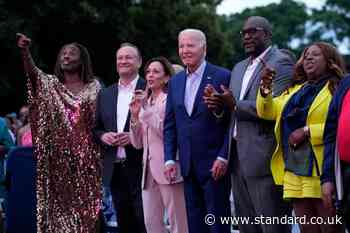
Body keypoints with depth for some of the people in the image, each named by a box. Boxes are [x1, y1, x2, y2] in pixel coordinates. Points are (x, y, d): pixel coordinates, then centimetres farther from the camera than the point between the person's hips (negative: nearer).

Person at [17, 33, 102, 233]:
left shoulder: (94, 87, 7)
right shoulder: (51, 84, 7)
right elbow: (33, 72, -13)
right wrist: (25, 52, -31)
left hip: (86, 156, 0)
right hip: (60, 156, 1)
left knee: (86, 202, 1)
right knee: (61, 203, -1)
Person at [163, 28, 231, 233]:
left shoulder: (222, 77, -6)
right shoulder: (175, 82, 12)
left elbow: (232, 121, -8)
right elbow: (170, 124, 13)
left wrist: (223, 157, -14)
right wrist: (170, 159, 5)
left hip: (215, 163, -5)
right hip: (188, 165, 6)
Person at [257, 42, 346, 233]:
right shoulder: (294, 91, 19)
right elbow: (267, 112, 12)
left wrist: (307, 131, -18)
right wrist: (265, 88, -6)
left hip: (322, 173, -6)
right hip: (294, 172, 6)